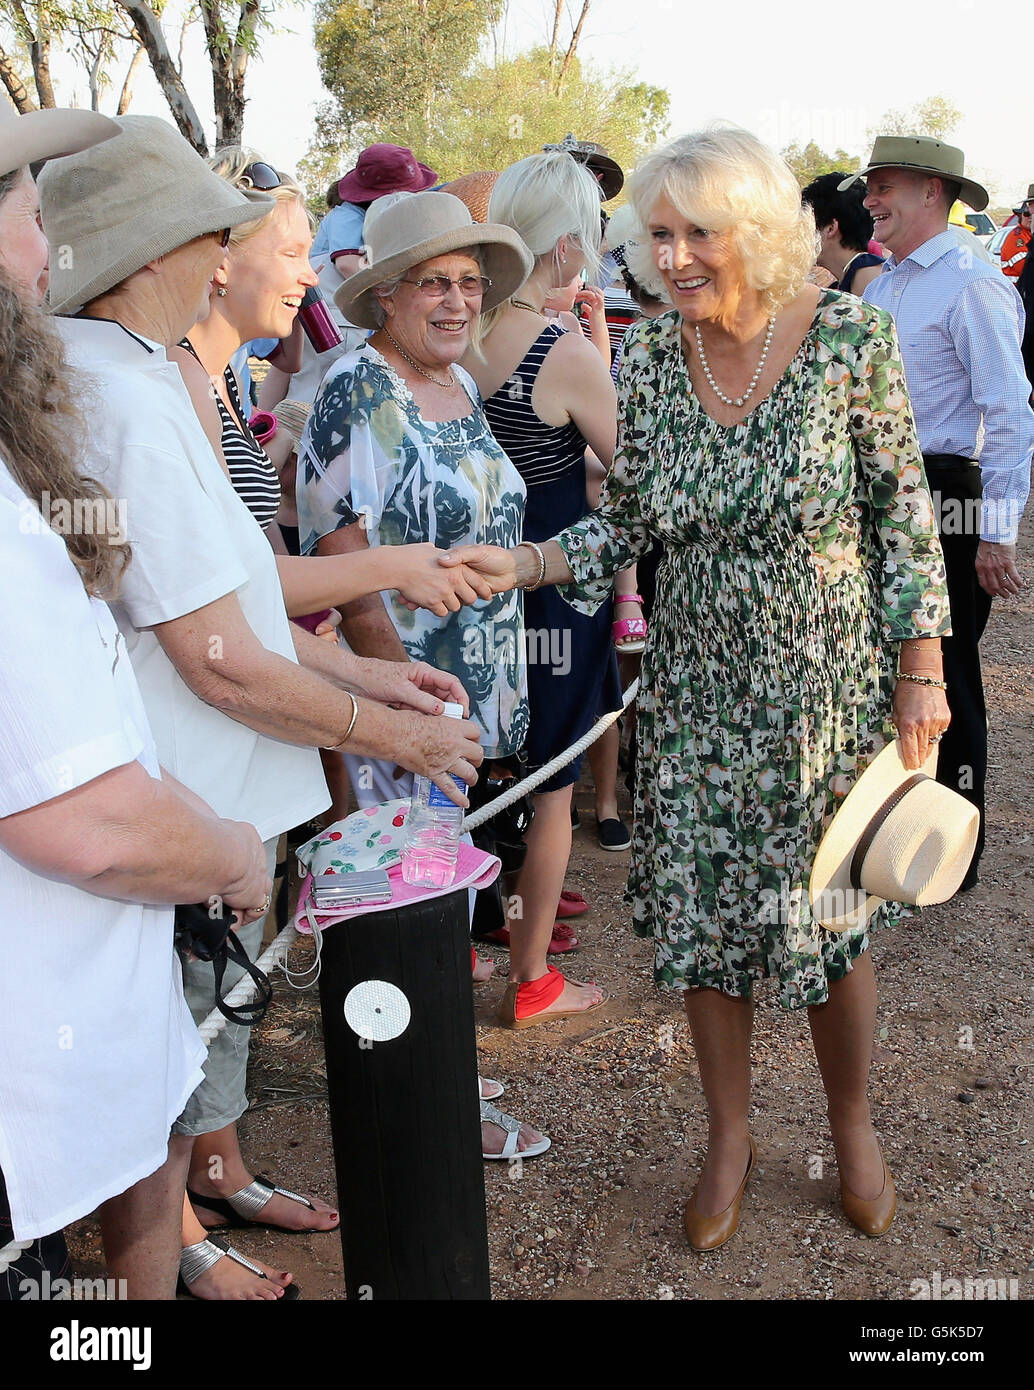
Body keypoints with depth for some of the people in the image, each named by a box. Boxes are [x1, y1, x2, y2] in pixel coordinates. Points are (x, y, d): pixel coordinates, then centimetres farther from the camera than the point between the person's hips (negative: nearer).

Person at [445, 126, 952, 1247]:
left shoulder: (849, 336, -10)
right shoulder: (644, 360, -3)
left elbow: (902, 511, -5)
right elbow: (624, 524, 3)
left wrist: (921, 673, -6)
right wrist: (518, 564, -14)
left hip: (829, 683, -2)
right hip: (697, 690, 3)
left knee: (827, 915, 9)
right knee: (702, 915, 9)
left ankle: (852, 1126, 38)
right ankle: (729, 1137, 34)